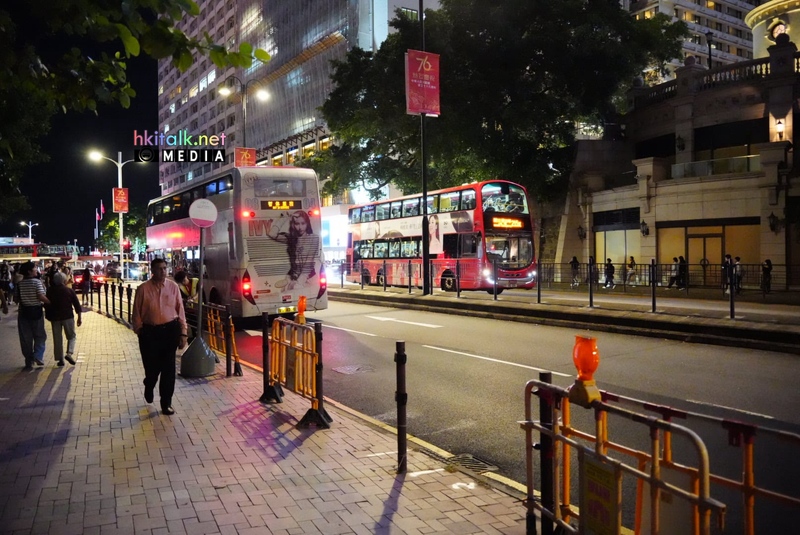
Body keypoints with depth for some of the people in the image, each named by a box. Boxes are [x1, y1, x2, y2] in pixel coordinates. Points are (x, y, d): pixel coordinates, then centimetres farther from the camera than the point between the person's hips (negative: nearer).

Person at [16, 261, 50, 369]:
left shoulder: (20, 283, 3)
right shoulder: (37, 281, -12)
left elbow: (18, 298, 8)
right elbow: (41, 297, -19)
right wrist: (50, 303, -8)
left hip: (24, 311, 4)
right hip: (36, 311, -4)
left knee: (26, 338, 9)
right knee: (39, 336, 10)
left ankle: (29, 362, 13)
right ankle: (38, 355, -7)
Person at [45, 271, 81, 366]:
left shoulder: (50, 291, 3)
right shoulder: (70, 291, -3)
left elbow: (47, 305, 6)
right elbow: (77, 305, -3)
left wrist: (48, 316, 15)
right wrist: (79, 318, 3)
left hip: (55, 317, 2)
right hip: (68, 317, -2)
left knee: (57, 339, 8)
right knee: (71, 336, 9)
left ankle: (60, 359, 8)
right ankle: (69, 353, -12)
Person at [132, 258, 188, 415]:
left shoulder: (173, 286, 0)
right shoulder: (143, 289, -5)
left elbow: (180, 310, 2)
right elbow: (137, 313, 0)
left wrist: (183, 333, 1)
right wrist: (139, 332, 1)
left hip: (170, 330, 1)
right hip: (150, 332, -1)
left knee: (168, 368, 4)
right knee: (152, 367, 9)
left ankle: (166, 403, 18)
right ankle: (149, 387, 45)